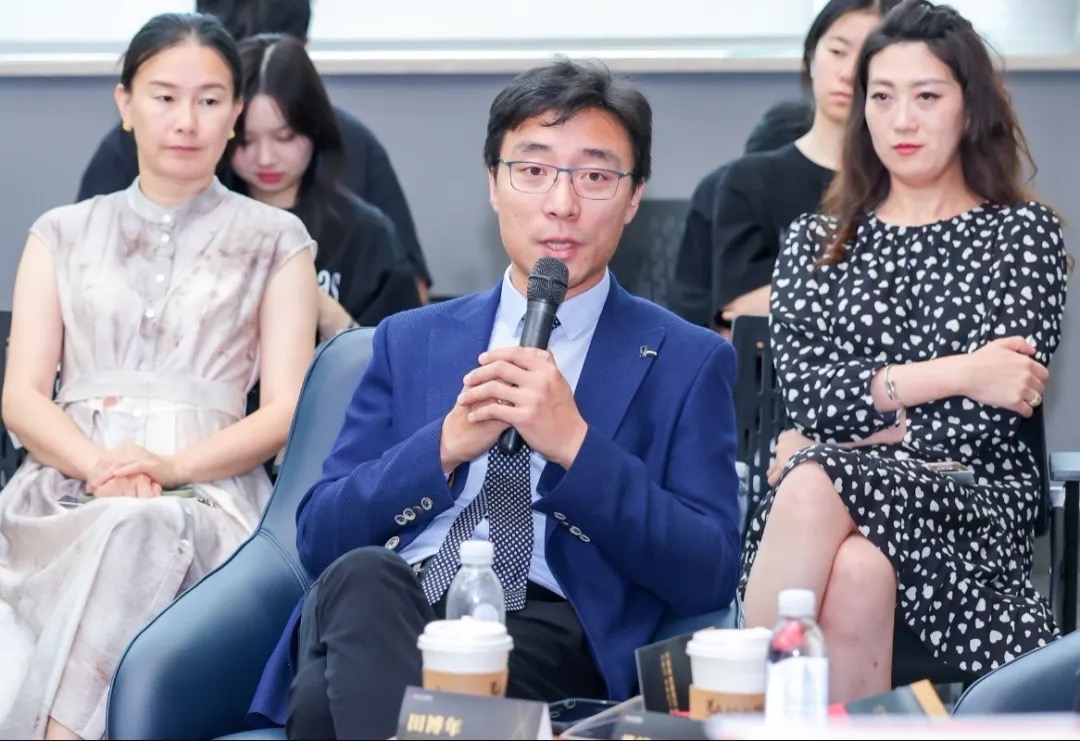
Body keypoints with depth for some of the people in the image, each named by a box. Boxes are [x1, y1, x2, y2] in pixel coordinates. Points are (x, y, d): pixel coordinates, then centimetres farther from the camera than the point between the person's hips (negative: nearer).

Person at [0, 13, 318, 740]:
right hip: (67, 491, 1)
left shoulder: (275, 241, 15)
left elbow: (286, 409, 6)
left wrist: (173, 467, -13)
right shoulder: (65, 235, 21)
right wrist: (100, 465, -12)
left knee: (135, 533, -39)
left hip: (209, 492, -1)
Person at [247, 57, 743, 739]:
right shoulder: (413, 341, 22)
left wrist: (575, 445, -12)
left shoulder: (685, 361, 12)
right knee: (361, 575, -34)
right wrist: (445, 446, -5)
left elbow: (709, 578, 0)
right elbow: (320, 538, 13)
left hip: (546, 628, -4)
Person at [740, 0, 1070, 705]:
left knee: (813, 489, -36)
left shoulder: (1024, 232, 8)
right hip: (851, 489, 2)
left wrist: (818, 452, -3)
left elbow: (984, 417, -3)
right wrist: (955, 373, -10)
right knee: (854, 575, -37)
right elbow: (804, 388, 1)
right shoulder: (815, 242, 18)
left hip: (973, 502, -2)